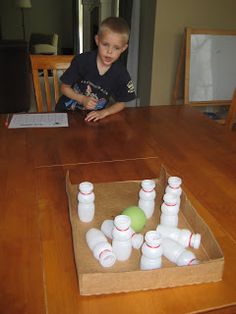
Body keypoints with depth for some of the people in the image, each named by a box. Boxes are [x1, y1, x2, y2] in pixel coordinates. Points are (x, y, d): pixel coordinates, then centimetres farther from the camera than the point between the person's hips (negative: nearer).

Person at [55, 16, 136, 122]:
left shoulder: (121, 74, -11)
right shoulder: (82, 60, -14)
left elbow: (121, 103, 0)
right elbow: (64, 87, -4)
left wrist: (104, 112, -16)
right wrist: (83, 99, -20)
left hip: (92, 117, 2)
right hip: (66, 111, -2)